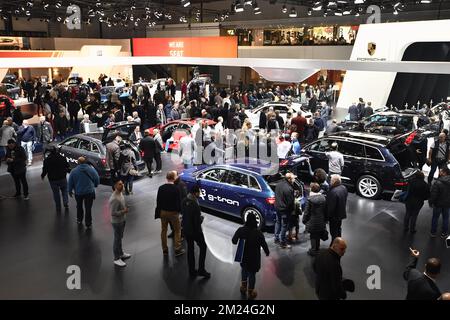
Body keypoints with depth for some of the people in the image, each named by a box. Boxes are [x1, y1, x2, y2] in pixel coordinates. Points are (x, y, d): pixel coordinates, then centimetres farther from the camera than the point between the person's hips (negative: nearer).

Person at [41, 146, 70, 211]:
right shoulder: (62, 158, -5)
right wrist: (68, 171, 24)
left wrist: (42, 175, 14)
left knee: (56, 193, 9)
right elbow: (67, 167, 2)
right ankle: (66, 204, 2)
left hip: (53, 179, -1)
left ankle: (58, 208, 15)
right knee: (64, 191, 18)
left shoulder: (47, 160, -9)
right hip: (62, 178, 1)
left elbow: (45, 170, -6)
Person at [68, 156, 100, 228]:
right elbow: (97, 179, 3)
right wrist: (95, 186, 23)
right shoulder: (91, 169, -7)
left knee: (79, 207, 23)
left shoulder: (73, 171, -8)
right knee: (88, 208, 6)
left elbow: (70, 183, -1)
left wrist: (70, 191, 15)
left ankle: (79, 221, 36)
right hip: (89, 192, 0)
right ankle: (88, 224, 11)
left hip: (78, 193, 1)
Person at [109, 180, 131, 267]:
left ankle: (121, 253, 42)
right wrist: (123, 211, -25)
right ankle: (117, 259, 20)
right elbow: (113, 213, -29)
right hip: (117, 222, -9)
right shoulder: (114, 199, -30)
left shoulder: (121, 193, 0)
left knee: (120, 237, 24)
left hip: (122, 220, 9)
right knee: (117, 239, 5)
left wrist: (125, 208, 6)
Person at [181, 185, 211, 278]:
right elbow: (198, 221, -24)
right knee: (203, 247, 13)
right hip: (195, 230, -7)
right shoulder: (195, 205, -28)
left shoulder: (184, 201, -4)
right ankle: (201, 270, 15)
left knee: (190, 248, 17)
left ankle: (192, 271, 27)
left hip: (186, 229, 7)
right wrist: (201, 217, -3)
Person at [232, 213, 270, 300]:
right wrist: (267, 252, 6)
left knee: (244, 269, 28)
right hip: (254, 257, -3)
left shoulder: (240, 230, -14)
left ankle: (243, 286, 38)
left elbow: (234, 241, -6)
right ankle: (250, 292, 22)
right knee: (252, 273, 11)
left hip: (243, 256, 3)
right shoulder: (258, 233, -22)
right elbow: (264, 244, -14)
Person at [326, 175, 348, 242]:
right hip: (341, 213, 9)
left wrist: (327, 216, -16)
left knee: (334, 232, 7)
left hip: (334, 216, -9)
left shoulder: (333, 192, -33)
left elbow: (331, 206, -27)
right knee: (338, 229, 26)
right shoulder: (344, 188, -4)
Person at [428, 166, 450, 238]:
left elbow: (433, 194, -22)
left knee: (435, 217, 14)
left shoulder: (437, 182, -26)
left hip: (438, 203, -4)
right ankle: (444, 233, 28)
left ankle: (433, 232, 26)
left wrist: (430, 202, -7)